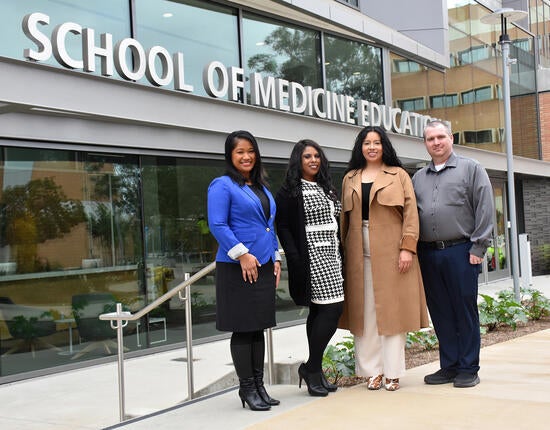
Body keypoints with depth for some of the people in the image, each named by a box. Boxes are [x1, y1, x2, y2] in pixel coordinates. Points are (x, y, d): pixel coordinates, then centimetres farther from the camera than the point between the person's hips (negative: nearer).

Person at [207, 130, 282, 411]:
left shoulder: (261, 187, 18)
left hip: (264, 267, 7)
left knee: (258, 328, 12)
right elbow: (217, 225, -15)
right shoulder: (222, 186, -6)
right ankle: (247, 388, 10)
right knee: (243, 330, 0)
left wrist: (276, 259, 14)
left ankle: (259, 385, 21)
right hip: (237, 269, -7)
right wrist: (242, 254, -20)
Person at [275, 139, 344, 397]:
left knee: (319, 311, 9)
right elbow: (282, 227, -10)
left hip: (330, 256, 8)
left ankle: (314, 370, 16)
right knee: (332, 308, -14)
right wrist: (295, 259, -19)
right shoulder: (289, 192, -5)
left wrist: (339, 254, 14)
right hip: (310, 257, -8)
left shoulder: (326, 188, 18)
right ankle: (311, 367, -2)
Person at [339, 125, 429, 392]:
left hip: (391, 252, -2)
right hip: (359, 254, 3)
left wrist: (407, 247, -12)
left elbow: (410, 212, -1)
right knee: (364, 312, 3)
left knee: (392, 309, 0)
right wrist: (343, 252, 5)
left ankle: (392, 372, 7)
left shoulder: (398, 175, 6)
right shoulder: (350, 179, 14)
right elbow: (344, 217, 13)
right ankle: (372, 370, 11)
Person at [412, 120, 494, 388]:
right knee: (440, 313, 8)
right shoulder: (418, 178, 17)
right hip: (428, 253, 4)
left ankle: (468, 369, 8)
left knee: (465, 311, 0)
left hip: (460, 251, -4)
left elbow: (485, 210, -3)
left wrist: (478, 248, -9)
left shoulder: (471, 169, 4)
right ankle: (449, 366, 17)